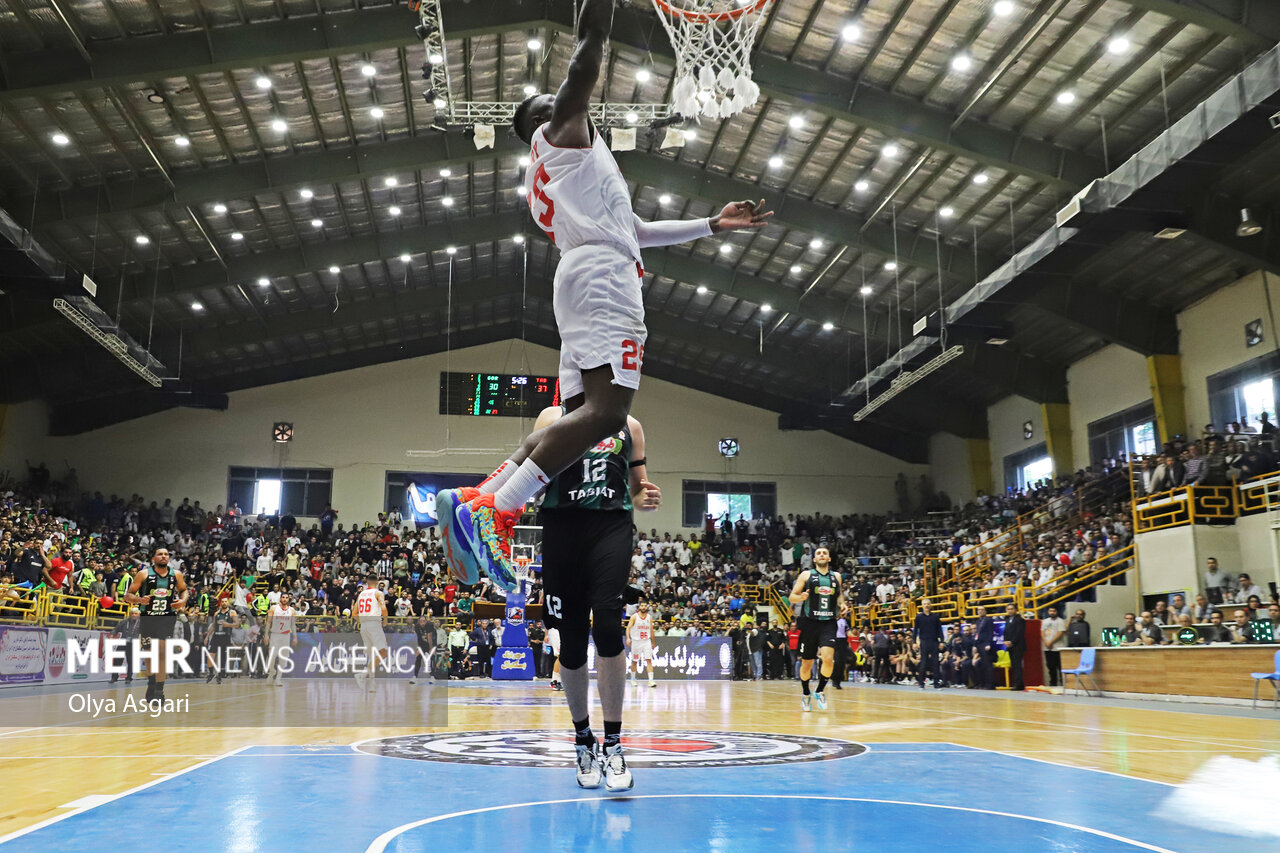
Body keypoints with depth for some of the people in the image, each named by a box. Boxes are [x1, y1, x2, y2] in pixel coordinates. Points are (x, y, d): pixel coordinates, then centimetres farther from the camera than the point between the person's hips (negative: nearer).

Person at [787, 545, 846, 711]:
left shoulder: (836, 576, 11)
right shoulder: (806, 575, 3)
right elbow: (792, 597, 3)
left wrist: (842, 605, 9)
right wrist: (801, 597, -19)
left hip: (829, 623, 1)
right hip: (810, 623, -1)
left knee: (828, 658, -18)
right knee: (807, 663, 7)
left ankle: (820, 691, 5)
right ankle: (805, 694, 30)